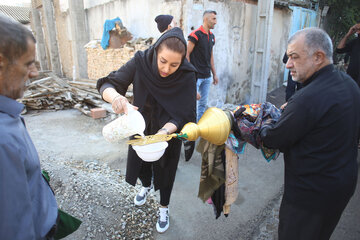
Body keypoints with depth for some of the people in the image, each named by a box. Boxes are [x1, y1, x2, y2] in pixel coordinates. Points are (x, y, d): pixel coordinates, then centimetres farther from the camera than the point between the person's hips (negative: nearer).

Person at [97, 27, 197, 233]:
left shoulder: (187, 76, -28)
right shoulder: (140, 62, -25)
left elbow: (184, 115, -26)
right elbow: (107, 85, -25)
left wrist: (164, 131, -44)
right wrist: (115, 96, -48)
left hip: (169, 132, -2)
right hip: (141, 128, 3)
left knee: (165, 169, 16)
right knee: (141, 164, 24)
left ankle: (164, 208, 46)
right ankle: (146, 186, 62)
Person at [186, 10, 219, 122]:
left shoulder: (211, 36, 13)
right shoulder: (195, 35, -10)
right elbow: (186, 54, -12)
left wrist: (214, 74, 18)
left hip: (207, 77, 8)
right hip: (195, 76, -7)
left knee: (203, 104, 13)